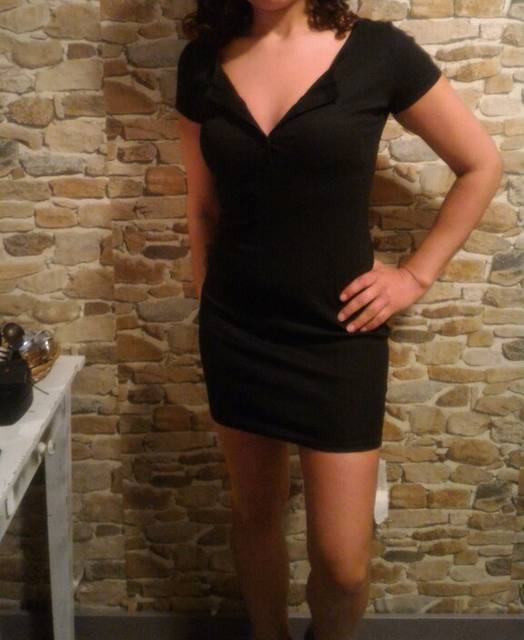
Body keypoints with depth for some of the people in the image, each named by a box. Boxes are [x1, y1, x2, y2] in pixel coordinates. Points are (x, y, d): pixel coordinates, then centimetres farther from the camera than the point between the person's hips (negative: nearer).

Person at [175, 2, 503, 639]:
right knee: (253, 515, 19)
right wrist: (210, 311, 12)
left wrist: (416, 275, -2)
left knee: (342, 563, 3)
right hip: (235, 334, 3)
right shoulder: (203, 60, 0)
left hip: (338, 338, -2)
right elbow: (202, 208, 9)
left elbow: (481, 166, 1)